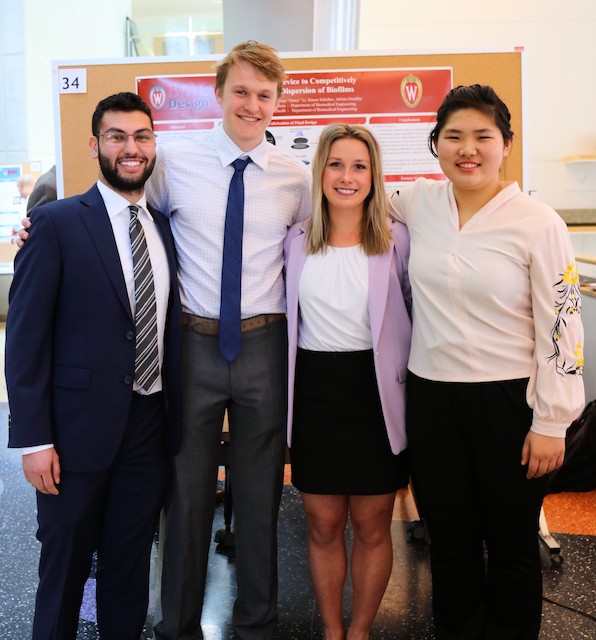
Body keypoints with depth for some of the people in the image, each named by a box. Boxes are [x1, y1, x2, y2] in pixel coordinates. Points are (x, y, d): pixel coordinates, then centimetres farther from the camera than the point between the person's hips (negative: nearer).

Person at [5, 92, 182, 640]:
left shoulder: (165, 227, 7)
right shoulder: (56, 222, -7)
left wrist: (176, 420, 8)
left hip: (151, 426, 4)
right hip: (78, 427, -4)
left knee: (131, 564, 18)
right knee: (65, 563, 13)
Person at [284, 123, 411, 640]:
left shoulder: (396, 239, -3)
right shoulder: (297, 241, 3)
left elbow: (416, 315, 3)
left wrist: (406, 379, -2)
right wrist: (290, 386, 6)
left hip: (375, 394, -1)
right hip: (314, 393, 2)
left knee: (372, 528, 12)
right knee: (323, 527, 13)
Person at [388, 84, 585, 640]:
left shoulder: (537, 223, -9)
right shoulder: (417, 202, 1)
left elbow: (560, 327, -8)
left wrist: (550, 423, -8)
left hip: (508, 400, -3)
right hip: (430, 396, 3)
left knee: (511, 542, 13)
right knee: (449, 539, 16)